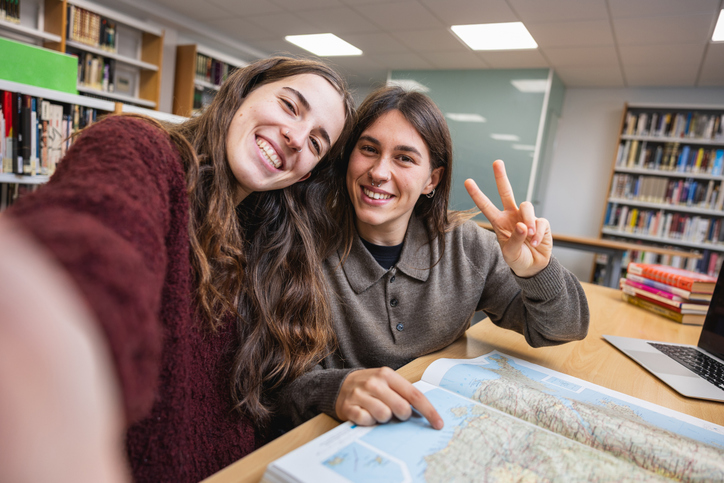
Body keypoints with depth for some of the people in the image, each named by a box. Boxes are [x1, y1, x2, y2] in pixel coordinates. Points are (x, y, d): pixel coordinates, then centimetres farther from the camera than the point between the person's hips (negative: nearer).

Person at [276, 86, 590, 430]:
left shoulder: (463, 245, -7)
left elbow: (566, 329, -2)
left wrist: (536, 272, -22)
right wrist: (334, 389, -36)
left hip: (445, 429, 1)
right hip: (340, 443, 0)